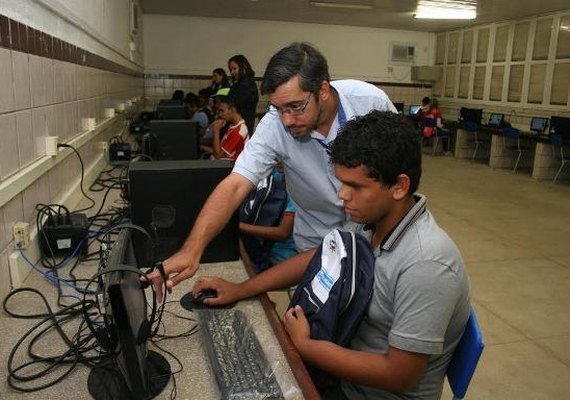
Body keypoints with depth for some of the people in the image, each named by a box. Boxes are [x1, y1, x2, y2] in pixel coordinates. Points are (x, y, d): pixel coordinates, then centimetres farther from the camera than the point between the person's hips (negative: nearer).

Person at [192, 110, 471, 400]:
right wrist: (240, 290, 1)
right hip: (348, 366, 6)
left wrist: (303, 345, -19)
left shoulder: (425, 265, -31)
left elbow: (398, 376, -26)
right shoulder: (367, 221, -9)